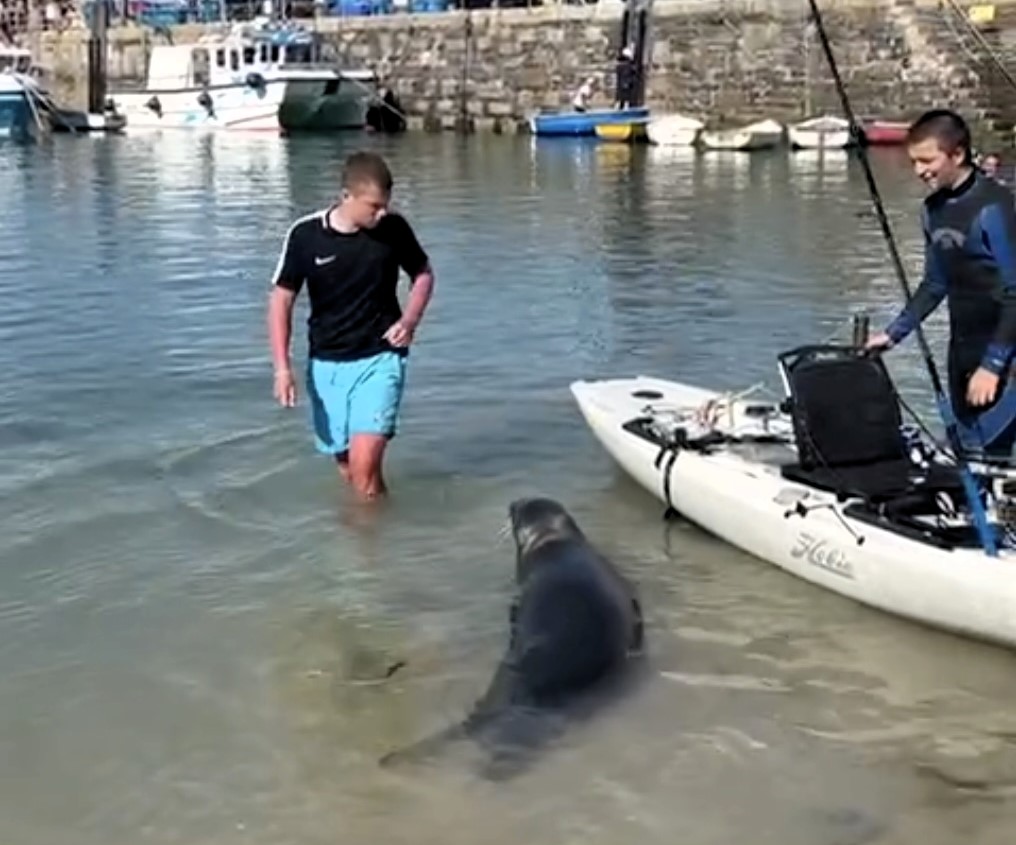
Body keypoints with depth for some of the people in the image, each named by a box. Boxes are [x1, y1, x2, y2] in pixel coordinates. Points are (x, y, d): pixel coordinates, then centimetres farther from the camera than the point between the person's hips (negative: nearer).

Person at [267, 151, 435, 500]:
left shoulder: (394, 228, -8)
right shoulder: (305, 235, -11)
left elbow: (423, 274, 10)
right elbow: (281, 299, -2)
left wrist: (409, 321, -8)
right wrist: (282, 367, -9)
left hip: (380, 359, -1)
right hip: (326, 364, 2)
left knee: (364, 463, -17)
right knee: (346, 466, 12)